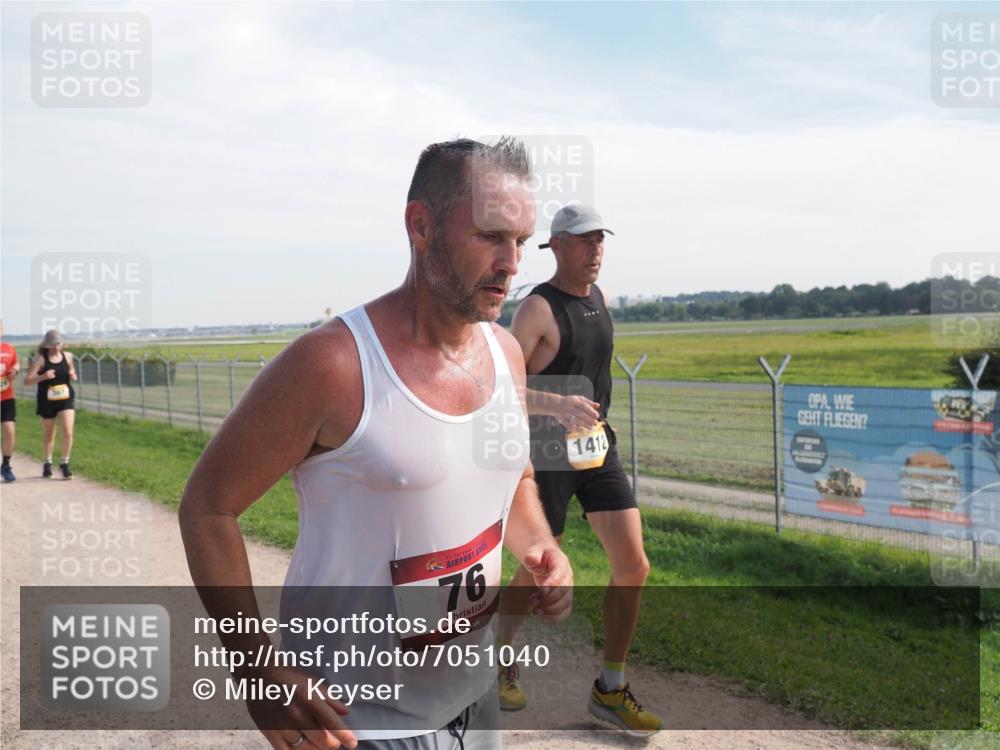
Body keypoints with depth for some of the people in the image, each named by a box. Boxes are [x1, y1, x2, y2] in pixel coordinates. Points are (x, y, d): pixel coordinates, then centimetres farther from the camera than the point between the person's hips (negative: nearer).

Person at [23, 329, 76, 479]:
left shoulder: (68, 356, 2)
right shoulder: (41, 359, -8)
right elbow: (27, 381, -11)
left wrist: (73, 376, -3)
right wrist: (43, 376, -27)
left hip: (66, 399, 1)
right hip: (47, 401, -1)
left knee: (68, 432, -11)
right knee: (48, 434, 14)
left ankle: (64, 463, 5)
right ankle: (48, 463, 33)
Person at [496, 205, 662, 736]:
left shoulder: (599, 298, 9)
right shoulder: (537, 307, -14)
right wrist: (559, 405, -33)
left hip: (597, 449, 7)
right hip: (548, 455, -6)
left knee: (633, 565, -1)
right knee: (536, 574, 6)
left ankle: (609, 690, 14)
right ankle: (500, 662, 34)